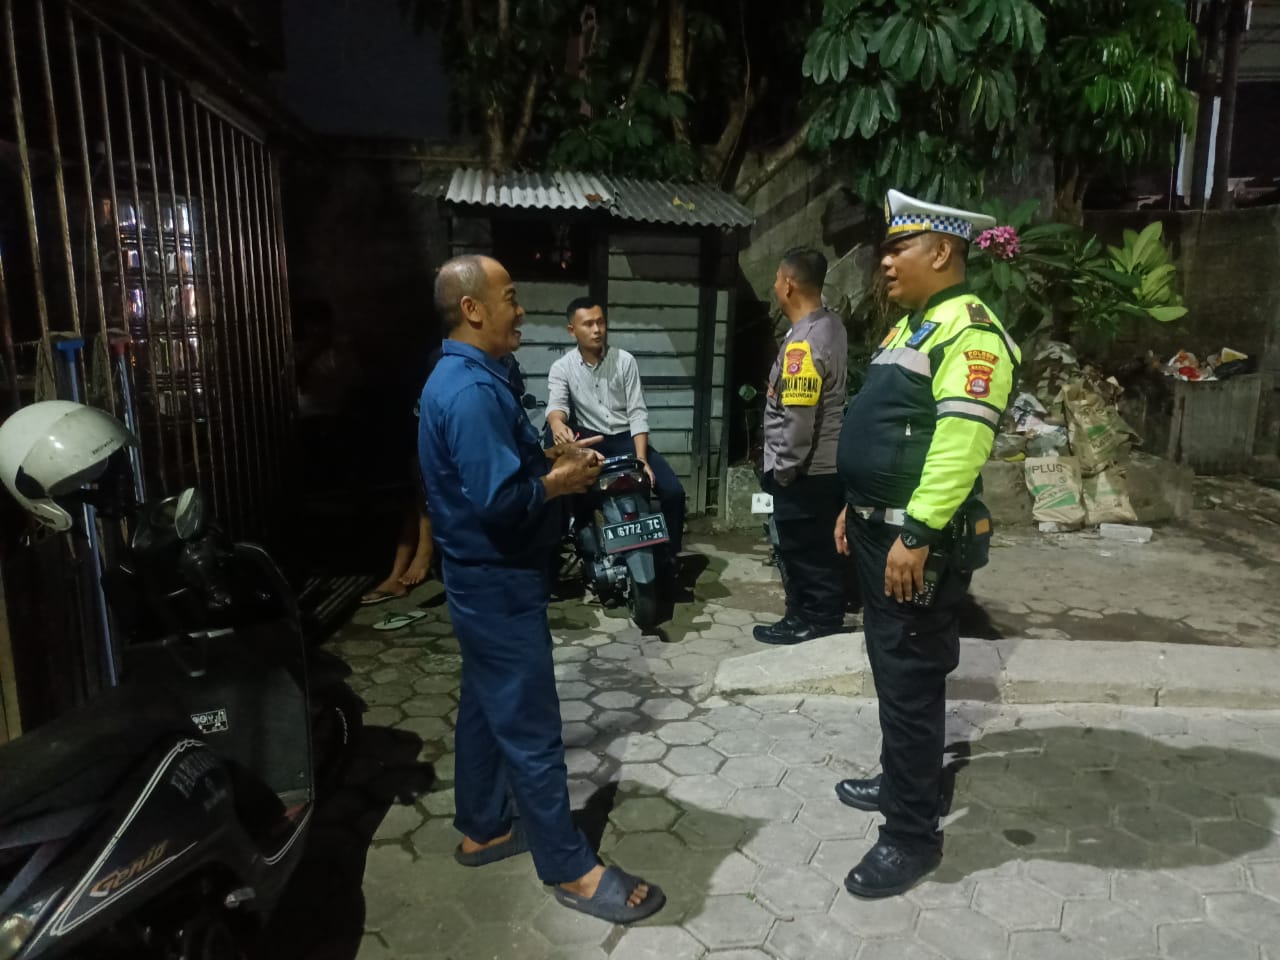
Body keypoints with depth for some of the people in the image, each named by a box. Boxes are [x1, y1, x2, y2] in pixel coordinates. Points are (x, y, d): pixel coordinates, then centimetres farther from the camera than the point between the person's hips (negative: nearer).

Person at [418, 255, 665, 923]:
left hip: (485, 576, 11)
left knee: (487, 707, 21)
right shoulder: (471, 389, -24)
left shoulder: (465, 376, 10)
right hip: (498, 582, -11)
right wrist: (560, 482, -14)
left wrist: (552, 456, 5)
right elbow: (500, 500, -30)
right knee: (530, 727, 1)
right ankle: (570, 869, 15)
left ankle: (484, 829, 37)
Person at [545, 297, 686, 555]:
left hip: (626, 438, 1)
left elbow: (637, 412, -5)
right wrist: (556, 421, -45)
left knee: (673, 491, -19)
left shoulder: (625, 360, -1)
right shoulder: (561, 367, -2)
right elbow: (556, 403, -19)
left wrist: (641, 459, -18)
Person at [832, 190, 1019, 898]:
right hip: (881, 529, 10)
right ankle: (901, 783, 38)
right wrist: (856, 508, 21)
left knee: (910, 680, -1)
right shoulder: (910, 327, 16)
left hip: (920, 540, -10)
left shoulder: (969, 332, -16)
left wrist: (916, 534, -27)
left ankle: (914, 836, 14)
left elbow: (960, 446, -26)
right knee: (891, 669, 20)